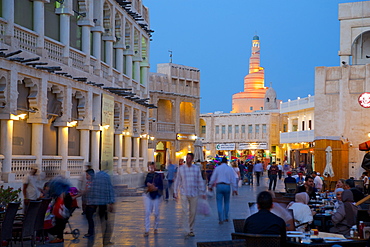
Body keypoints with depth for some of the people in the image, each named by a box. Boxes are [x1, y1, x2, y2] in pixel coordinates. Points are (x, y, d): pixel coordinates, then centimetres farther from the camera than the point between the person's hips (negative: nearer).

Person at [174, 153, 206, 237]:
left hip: (194, 194, 2)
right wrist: (176, 193, 3)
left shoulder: (196, 168, 4)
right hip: (184, 193, -1)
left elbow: (200, 181, 8)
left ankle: (191, 228, 22)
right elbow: (177, 181, 6)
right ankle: (187, 231, -9)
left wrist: (203, 192, 7)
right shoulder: (181, 168, 2)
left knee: (193, 212, 6)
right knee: (185, 212, -8)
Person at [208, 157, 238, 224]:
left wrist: (210, 186, 16)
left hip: (219, 186, -1)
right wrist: (234, 189, 4)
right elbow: (233, 179, 2)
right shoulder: (230, 169, 4)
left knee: (219, 203, 0)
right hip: (227, 186, 1)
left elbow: (213, 178, 4)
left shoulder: (217, 168, 3)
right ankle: (226, 218, 19)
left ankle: (220, 219, -7)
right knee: (226, 202, 17)